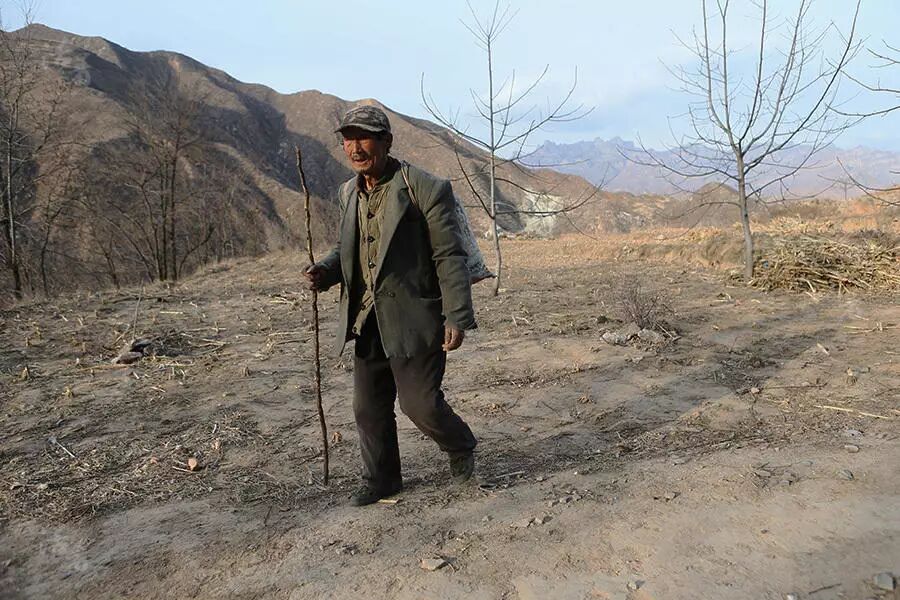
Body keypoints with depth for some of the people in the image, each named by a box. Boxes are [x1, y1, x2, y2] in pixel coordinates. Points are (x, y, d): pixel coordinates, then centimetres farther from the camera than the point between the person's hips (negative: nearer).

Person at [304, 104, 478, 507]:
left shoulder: (426, 190, -11)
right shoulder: (348, 193, 9)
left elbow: (450, 258, -12)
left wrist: (457, 318, -17)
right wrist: (325, 271, 0)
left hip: (414, 319, -6)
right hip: (367, 320, 7)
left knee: (420, 402, -4)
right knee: (369, 408, 13)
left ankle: (460, 447, 29)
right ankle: (380, 480, 34)